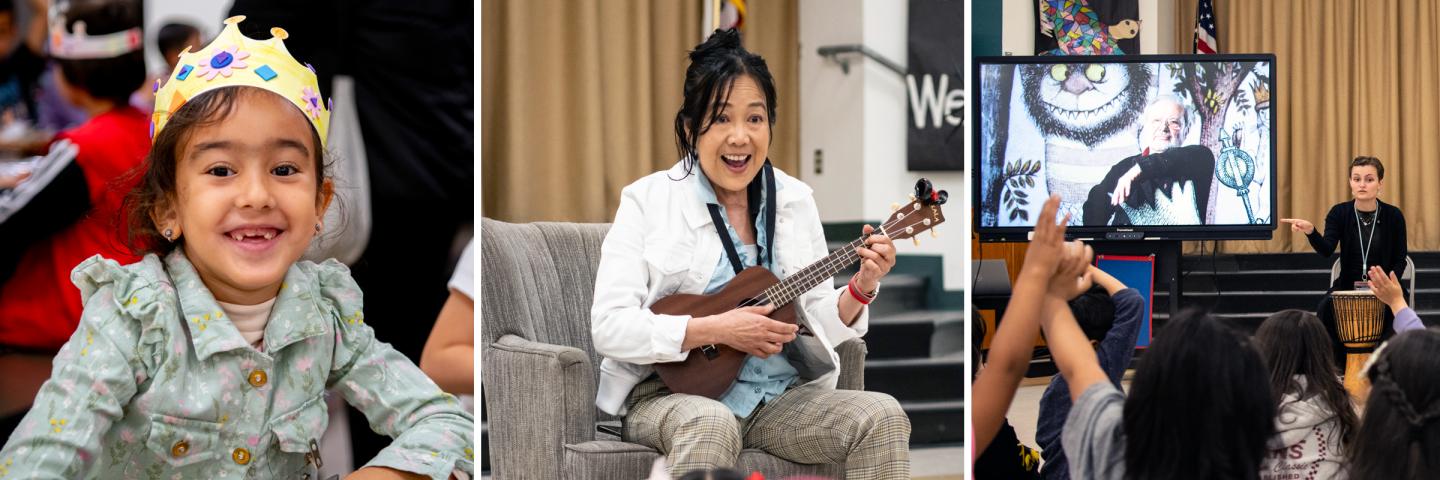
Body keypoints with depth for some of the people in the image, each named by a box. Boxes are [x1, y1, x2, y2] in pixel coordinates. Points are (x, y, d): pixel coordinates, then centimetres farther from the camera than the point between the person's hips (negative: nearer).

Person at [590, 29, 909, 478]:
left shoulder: (795, 200, 11)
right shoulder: (648, 201, -2)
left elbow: (818, 325, 12)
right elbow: (609, 327, -12)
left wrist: (860, 290, -8)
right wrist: (715, 330, -20)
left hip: (780, 397, 5)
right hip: (674, 394, -4)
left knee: (883, 417, -19)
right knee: (710, 423, -38)